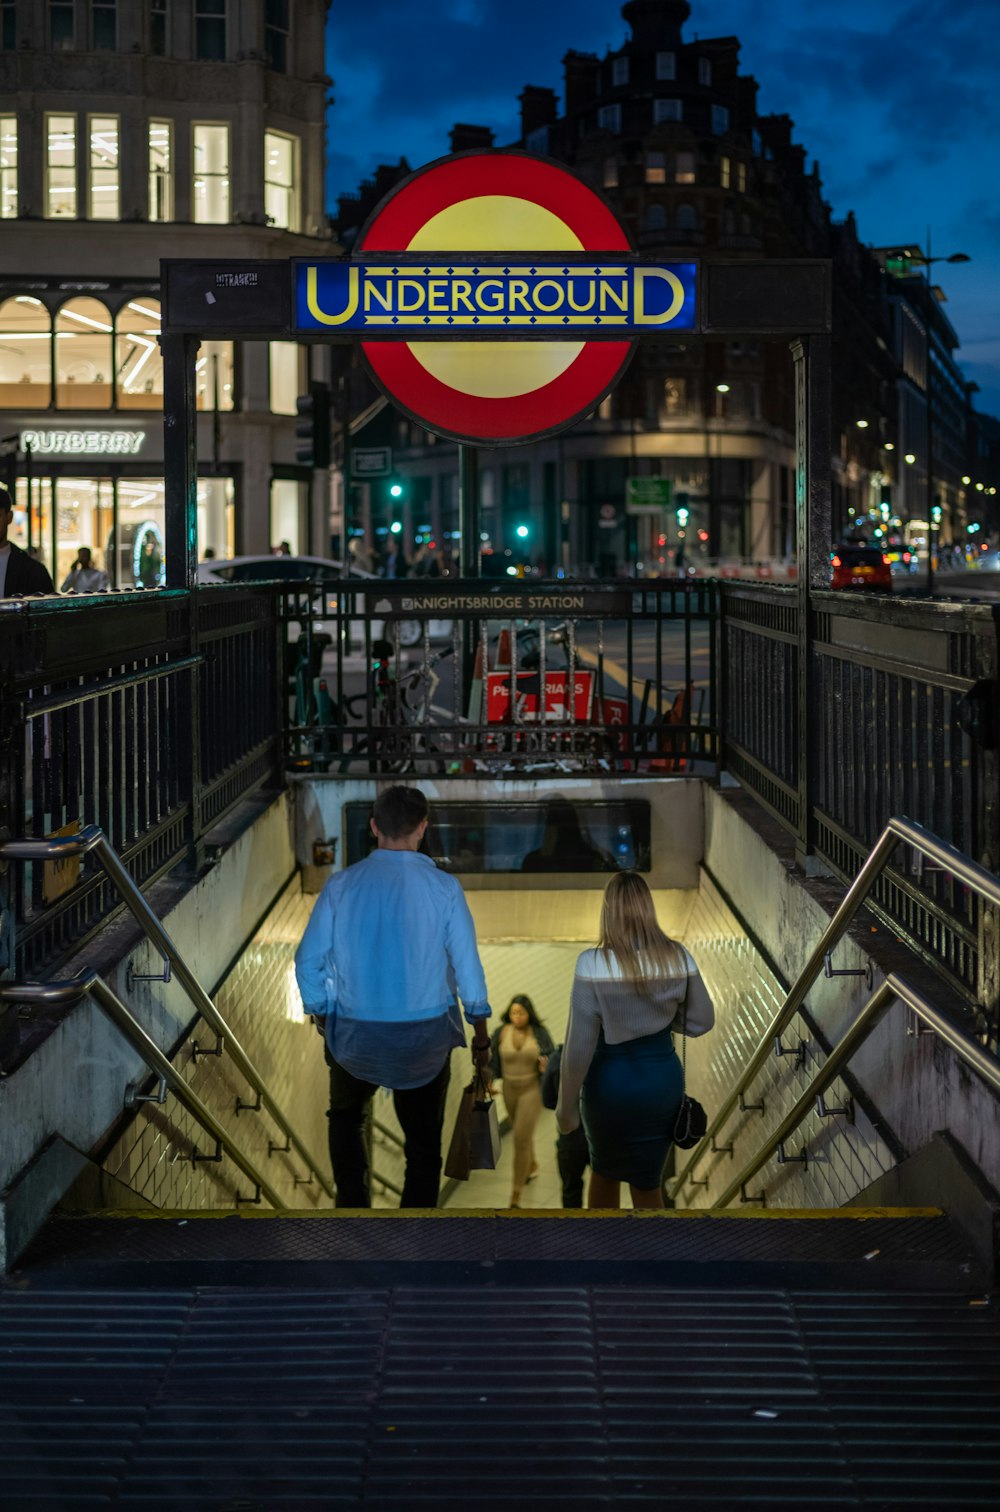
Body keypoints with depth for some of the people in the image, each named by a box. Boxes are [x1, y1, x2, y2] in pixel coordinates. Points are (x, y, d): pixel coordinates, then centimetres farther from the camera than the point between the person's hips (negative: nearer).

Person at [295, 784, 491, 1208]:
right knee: (423, 1141, 11)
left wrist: (323, 1015, 14)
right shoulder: (444, 888, -8)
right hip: (426, 1038, -1)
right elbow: (467, 965, -5)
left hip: (355, 1035, 1)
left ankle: (352, 1205, 18)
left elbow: (309, 961, -2)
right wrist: (481, 1036, 6)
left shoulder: (342, 885, -5)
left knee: (346, 1117, 27)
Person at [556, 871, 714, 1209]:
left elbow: (579, 1046, -17)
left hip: (610, 1083, -2)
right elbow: (702, 1021, 1)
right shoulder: (678, 958, -10)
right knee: (648, 1181, 17)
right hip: (662, 1080, 2)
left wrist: (567, 1105, -7)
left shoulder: (593, 965, -21)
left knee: (604, 1172, 24)